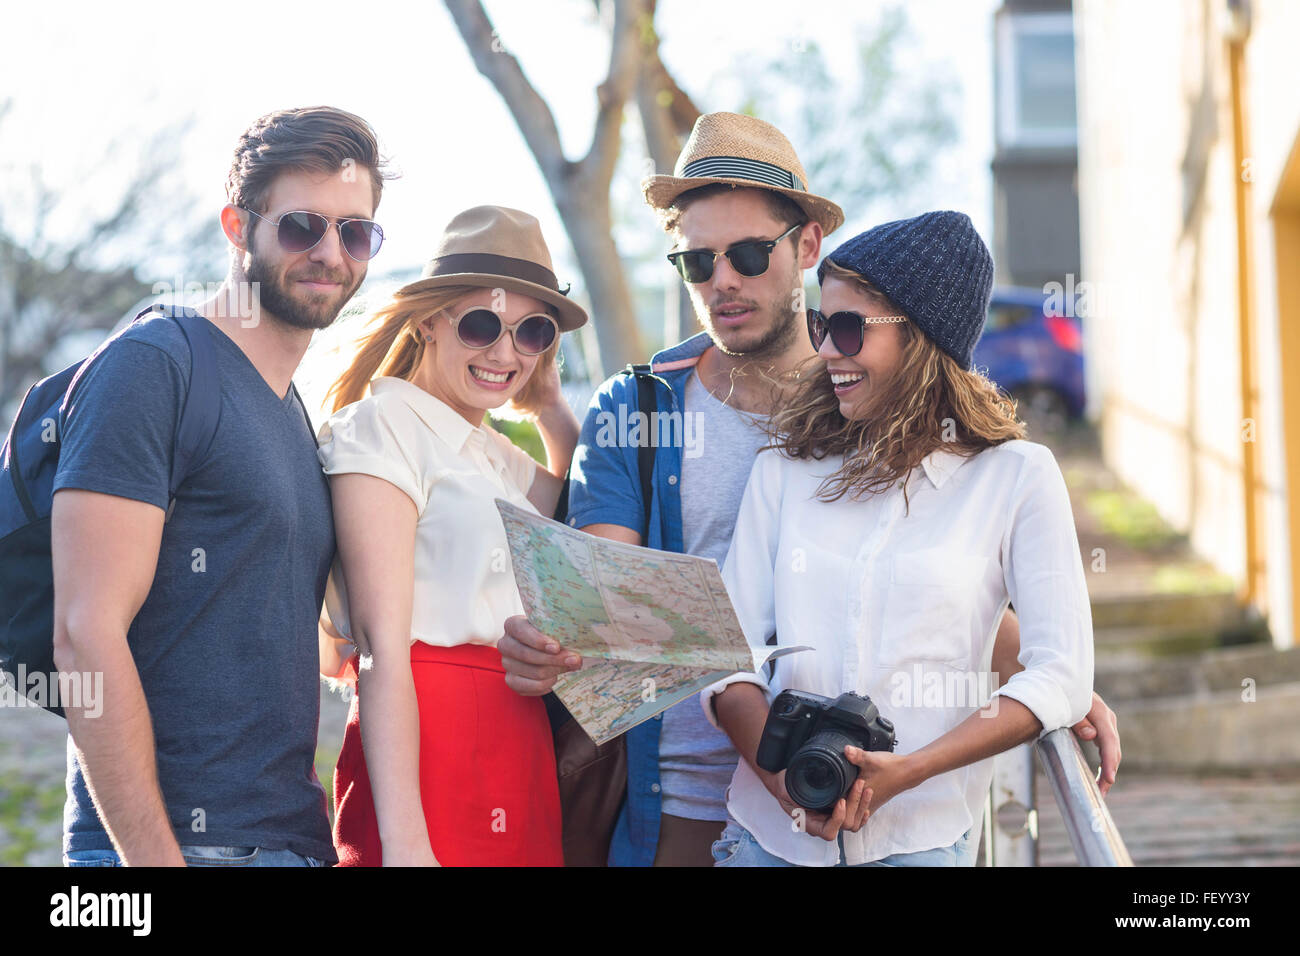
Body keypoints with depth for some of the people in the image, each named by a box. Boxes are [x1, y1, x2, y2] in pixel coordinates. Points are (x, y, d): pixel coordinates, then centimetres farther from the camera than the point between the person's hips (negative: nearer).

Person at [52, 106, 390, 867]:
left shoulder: (296, 417, 17)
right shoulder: (151, 366, -8)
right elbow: (86, 635, -16)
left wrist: (320, 822, 8)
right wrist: (154, 856, -21)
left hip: (295, 838, 8)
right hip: (175, 839, -8)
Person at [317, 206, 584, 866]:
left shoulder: (501, 459, 20)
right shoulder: (384, 423, -5)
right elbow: (384, 645, -13)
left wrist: (550, 407, 19)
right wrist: (405, 841, -21)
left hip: (524, 751, 8)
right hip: (435, 751, -8)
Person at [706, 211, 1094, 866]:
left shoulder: (1016, 476, -2)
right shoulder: (783, 472, 6)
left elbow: (1061, 677, -7)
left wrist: (908, 771, -16)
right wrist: (780, 773, -17)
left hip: (919, 840, -2)